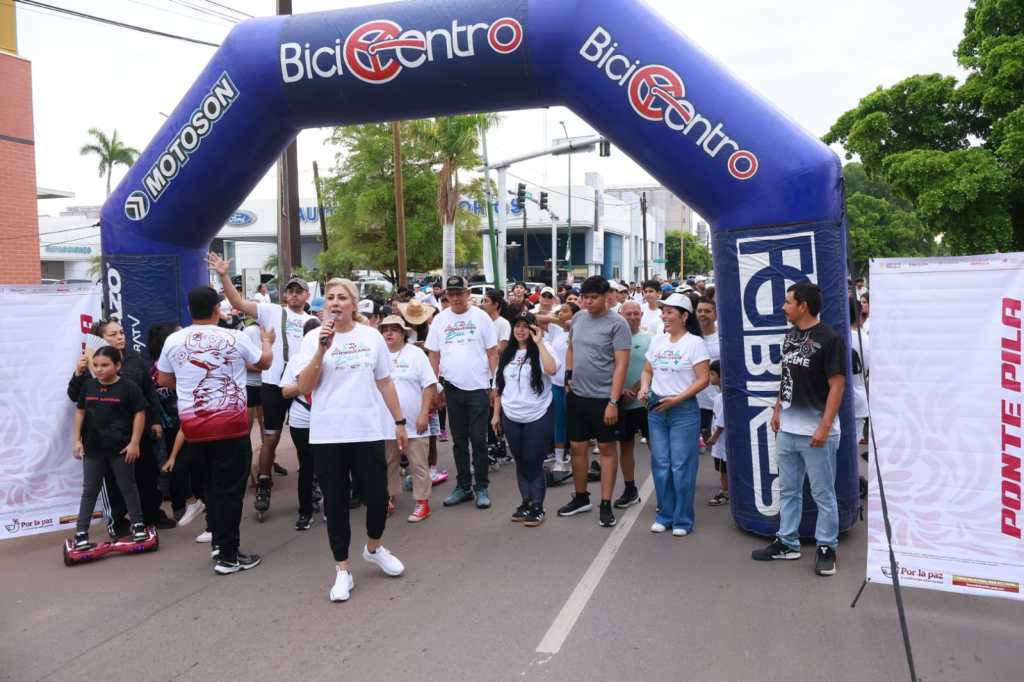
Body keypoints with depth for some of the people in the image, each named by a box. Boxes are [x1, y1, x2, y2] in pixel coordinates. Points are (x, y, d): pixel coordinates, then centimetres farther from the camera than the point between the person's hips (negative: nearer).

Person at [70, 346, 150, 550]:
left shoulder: (128, 387, -12)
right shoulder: (88, 386, 1)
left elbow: (139, 414, -9)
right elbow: (80, 412, 11)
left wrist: (134, 443, -12)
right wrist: (77, 440, 6)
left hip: (120, 448, -3)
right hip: (93, 448, 3)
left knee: (127, 487, 10)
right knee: (89, 490, 10)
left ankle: (138, 525, 22)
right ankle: (81, 533, 15)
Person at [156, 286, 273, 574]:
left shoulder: (173, 340, 1)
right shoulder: (234, 338, -8)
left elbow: (164, 379, 13)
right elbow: (265, 362, 8)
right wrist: (267, 341, 28)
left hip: (192, 424, 4)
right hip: (229, 422, -4)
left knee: (211, 484, 20)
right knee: (229, 488, 1)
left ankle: (218, 541, 30)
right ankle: (228, 556, 5)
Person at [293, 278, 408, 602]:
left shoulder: (371, 336, 6)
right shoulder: (314, 337, 1)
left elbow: (385, 382, 11)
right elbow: (305, 387, -6)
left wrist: (399, 421, 10)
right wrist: (322, 349, -15)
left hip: (368, 430, 1)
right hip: (327, 434, -1)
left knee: (377, 497, 2)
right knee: (335, 503, 6)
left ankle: (373, 548, 33)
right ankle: (342, 571, 21)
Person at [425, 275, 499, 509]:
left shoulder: (481, 317, -2)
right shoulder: (439, 319, 5)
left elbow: (492, 352, 0)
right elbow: (434, 355, 8)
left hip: (478, 387, -3)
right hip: (452, 388, 3)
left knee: (479, 440, 1)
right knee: (459, 441, 11)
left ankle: (481, 487, 13)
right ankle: (463, 486, 22)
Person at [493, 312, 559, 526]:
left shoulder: (541, 350, -5)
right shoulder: (507, 354, 10)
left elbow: (552, 369, -27)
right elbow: (499, 386, 13)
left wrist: (539, 342, -23)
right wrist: (496, 414, 10)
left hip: (537, 417, -5)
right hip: (511, 418, 5)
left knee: (534, 463, 0)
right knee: (520, 462, 13)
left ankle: (537, 507, 12)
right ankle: (526, 502, 25)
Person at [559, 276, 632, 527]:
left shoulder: (617, 324, -12)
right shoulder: (578, 317, 6)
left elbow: (621, 365, -16)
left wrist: (613, 402, -20)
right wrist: (568, 374, 7)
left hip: (603, 397, -6)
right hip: (576, 395, 6)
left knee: (606, 449, 5)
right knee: (577, 447, 12)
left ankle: (606, 504, 13)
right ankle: (581, 498, 28)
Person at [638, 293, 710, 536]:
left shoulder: (695, 343, -7)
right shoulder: (657, 341, 10)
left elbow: (703, 379, -11)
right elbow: (647, 371, 18)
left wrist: (676, 399, -18)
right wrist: (644, 389, -3)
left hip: (684, 410, -5)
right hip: (656, 409, 5)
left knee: (681, 466, -2)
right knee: (660, 464, 9)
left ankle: (683, 519, 10)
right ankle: (665, 515, 21)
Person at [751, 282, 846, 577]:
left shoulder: (829, 339, -13)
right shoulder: (790, 336, 10)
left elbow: (837, 385, -15)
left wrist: (824, 427, -19)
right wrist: (777, 409, 14)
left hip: (816, 432, -8)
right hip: (787, 428, 8)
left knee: (823, 494, 5)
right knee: (788, 490, 16)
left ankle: (826, 548, 17)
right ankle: (787, 542, 27)